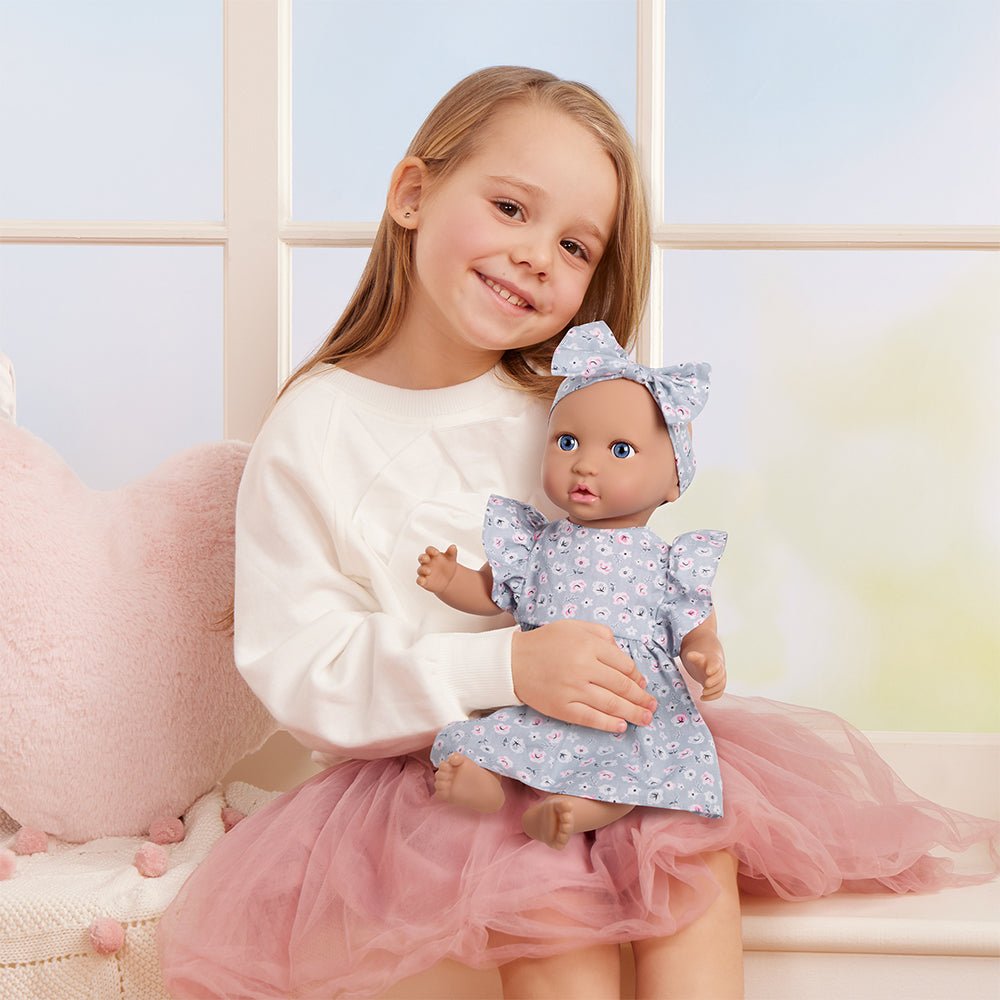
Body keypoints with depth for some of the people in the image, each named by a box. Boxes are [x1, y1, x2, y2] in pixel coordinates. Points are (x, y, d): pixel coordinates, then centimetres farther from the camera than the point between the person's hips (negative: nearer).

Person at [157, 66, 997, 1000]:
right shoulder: (312, 434, -12)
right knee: (550, 892, -27)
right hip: (418, 768, -4)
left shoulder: (557, 412, 3)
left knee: (698, 828, -20)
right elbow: (297, 662, -17)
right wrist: (507, 667, -28)